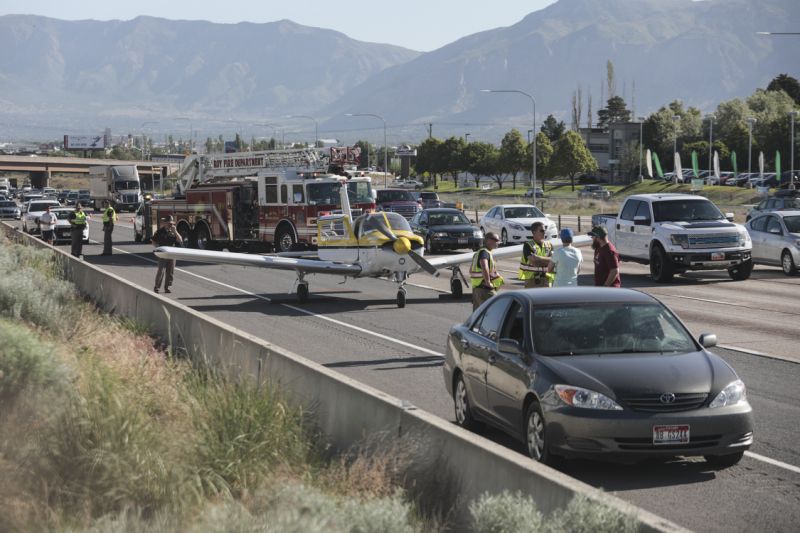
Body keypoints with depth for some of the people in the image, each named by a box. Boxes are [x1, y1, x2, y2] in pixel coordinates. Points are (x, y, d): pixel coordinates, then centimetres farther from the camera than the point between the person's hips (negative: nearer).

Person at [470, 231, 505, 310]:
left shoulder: (478, 252, 18)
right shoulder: (485, 252, -14)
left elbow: (471, 270, 29)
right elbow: (484, 267, -33)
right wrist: (488, 283, -25)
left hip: (476, 288, 10)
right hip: (485, 289, -10)